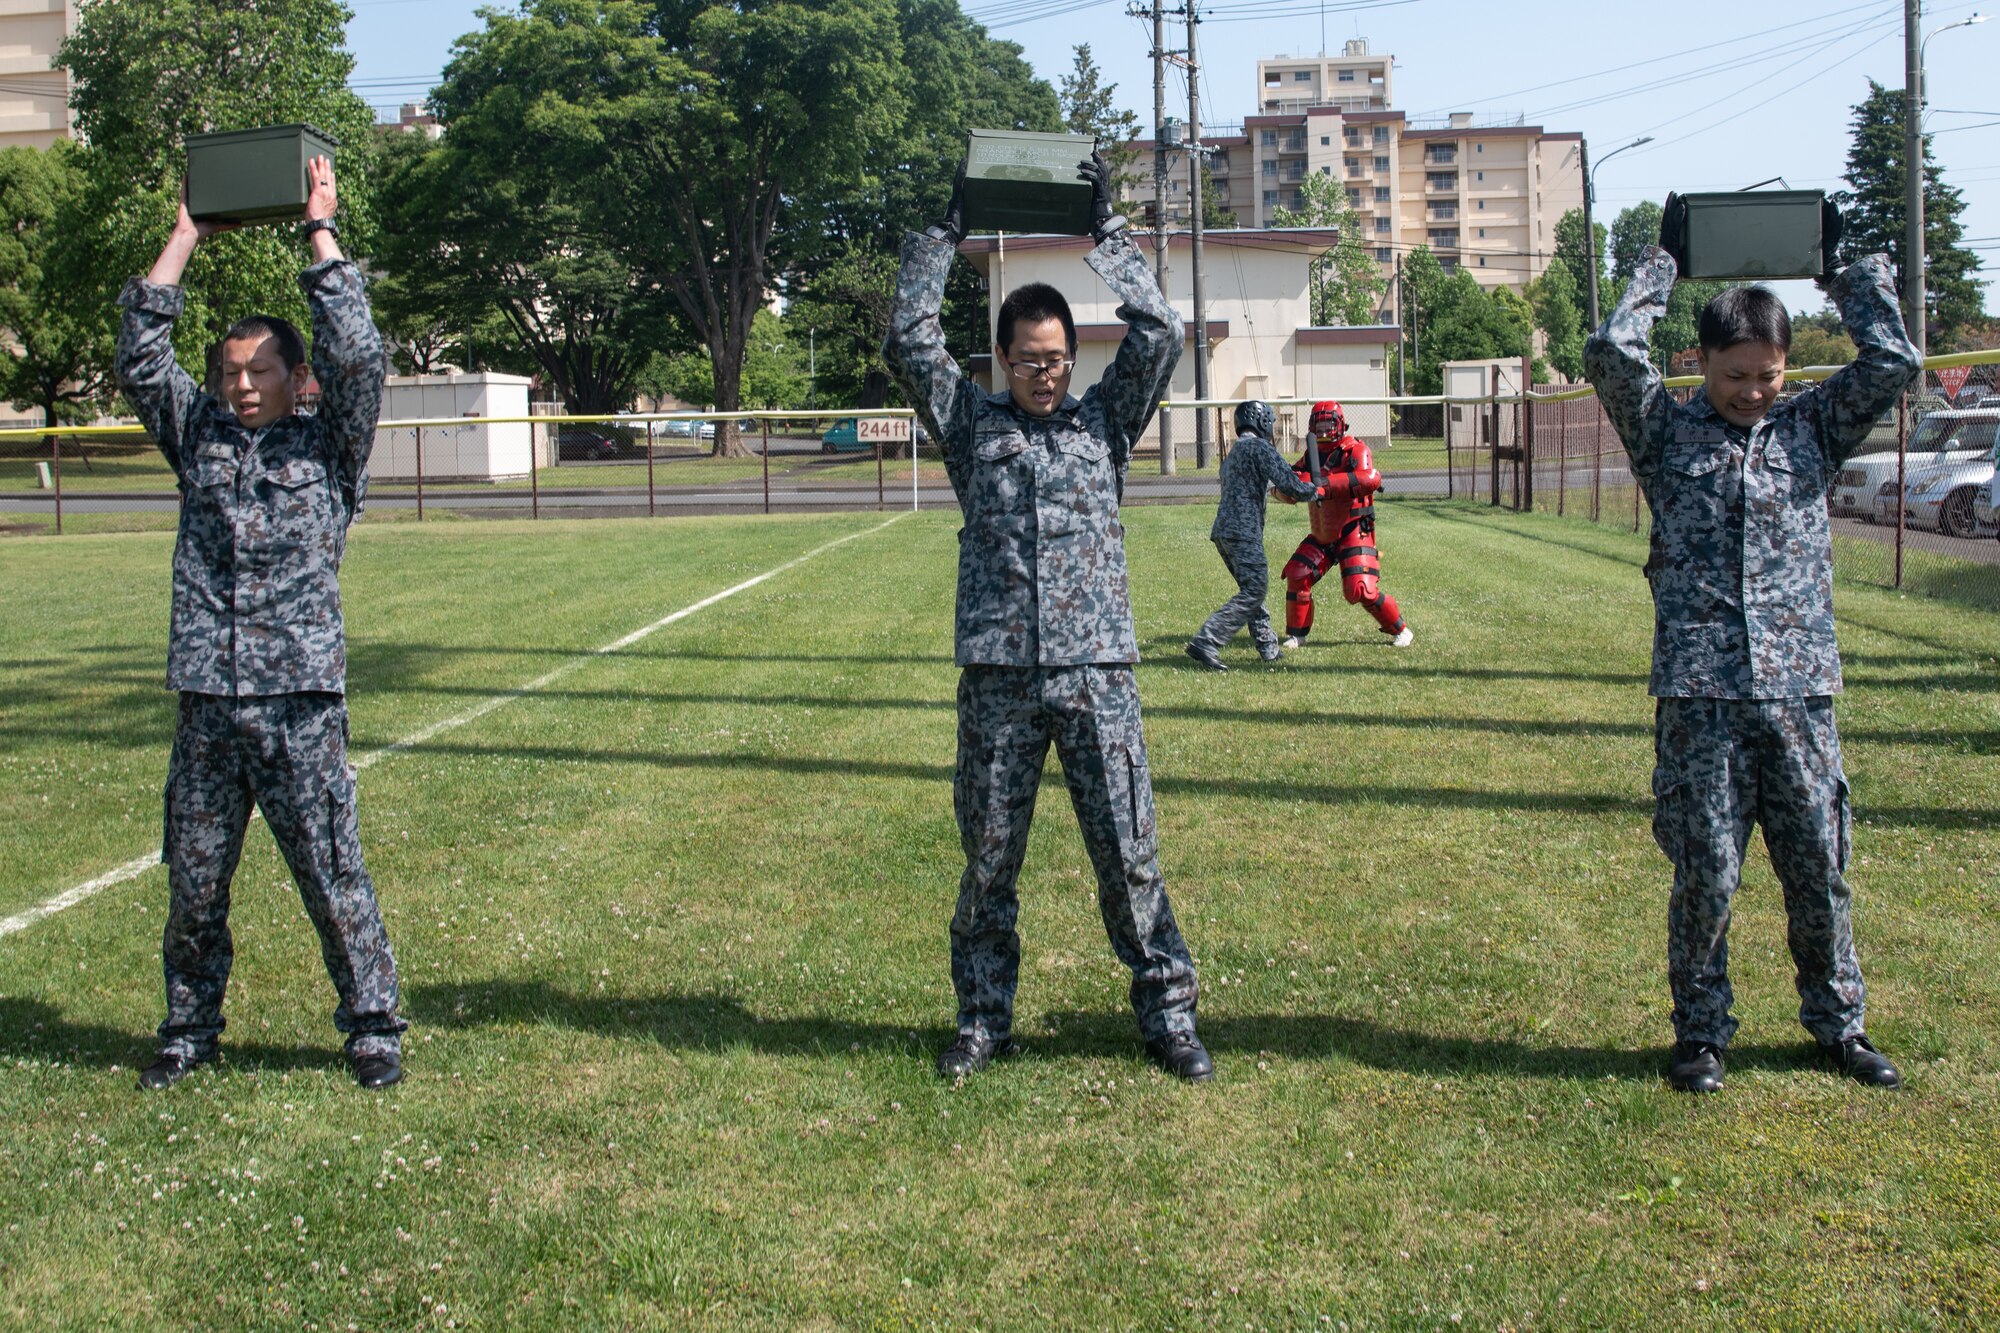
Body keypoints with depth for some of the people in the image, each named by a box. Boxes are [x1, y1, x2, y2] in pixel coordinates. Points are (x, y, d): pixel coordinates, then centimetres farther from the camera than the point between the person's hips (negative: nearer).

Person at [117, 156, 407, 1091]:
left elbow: (356, 357, -6)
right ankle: (188, 1030, 25)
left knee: (334, 880, 2)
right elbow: (139, 358, 8)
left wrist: (320, 233, 0)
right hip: (207, 705, 3)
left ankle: (372, 1029, 14)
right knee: (193, 883, 10)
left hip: (301, 703, -3)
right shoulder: (199, 437, 14)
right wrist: (186, 240, 9)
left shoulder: (330, 445, 6)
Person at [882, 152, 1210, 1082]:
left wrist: (1105, 232, 8)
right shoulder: (972, 424, 11)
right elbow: (909, 341, 4)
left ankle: (1167, 1014, 13)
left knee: (1128, 853, 2)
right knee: (989, 859, 7)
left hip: (1097, 670, 0)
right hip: (998, 677, 0)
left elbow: (1158, 334, 4)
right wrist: (943, 236, 8)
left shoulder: (1104, 418, 12)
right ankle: (983, 1021, 19)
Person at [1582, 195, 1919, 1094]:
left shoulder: (1813, 428, 11)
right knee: (1706, 874, 2)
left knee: (1818, 868, 9)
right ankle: (1700, 1033, 17)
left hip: (1800, 687, 2)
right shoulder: (1666, 431, 5)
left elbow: (1894, 362, 1)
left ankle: (1837, 1024, 25)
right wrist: (1665, 260, 2)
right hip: (1697, 692, -2)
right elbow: (1610, 353, -9)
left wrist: (1845, 269, 11)